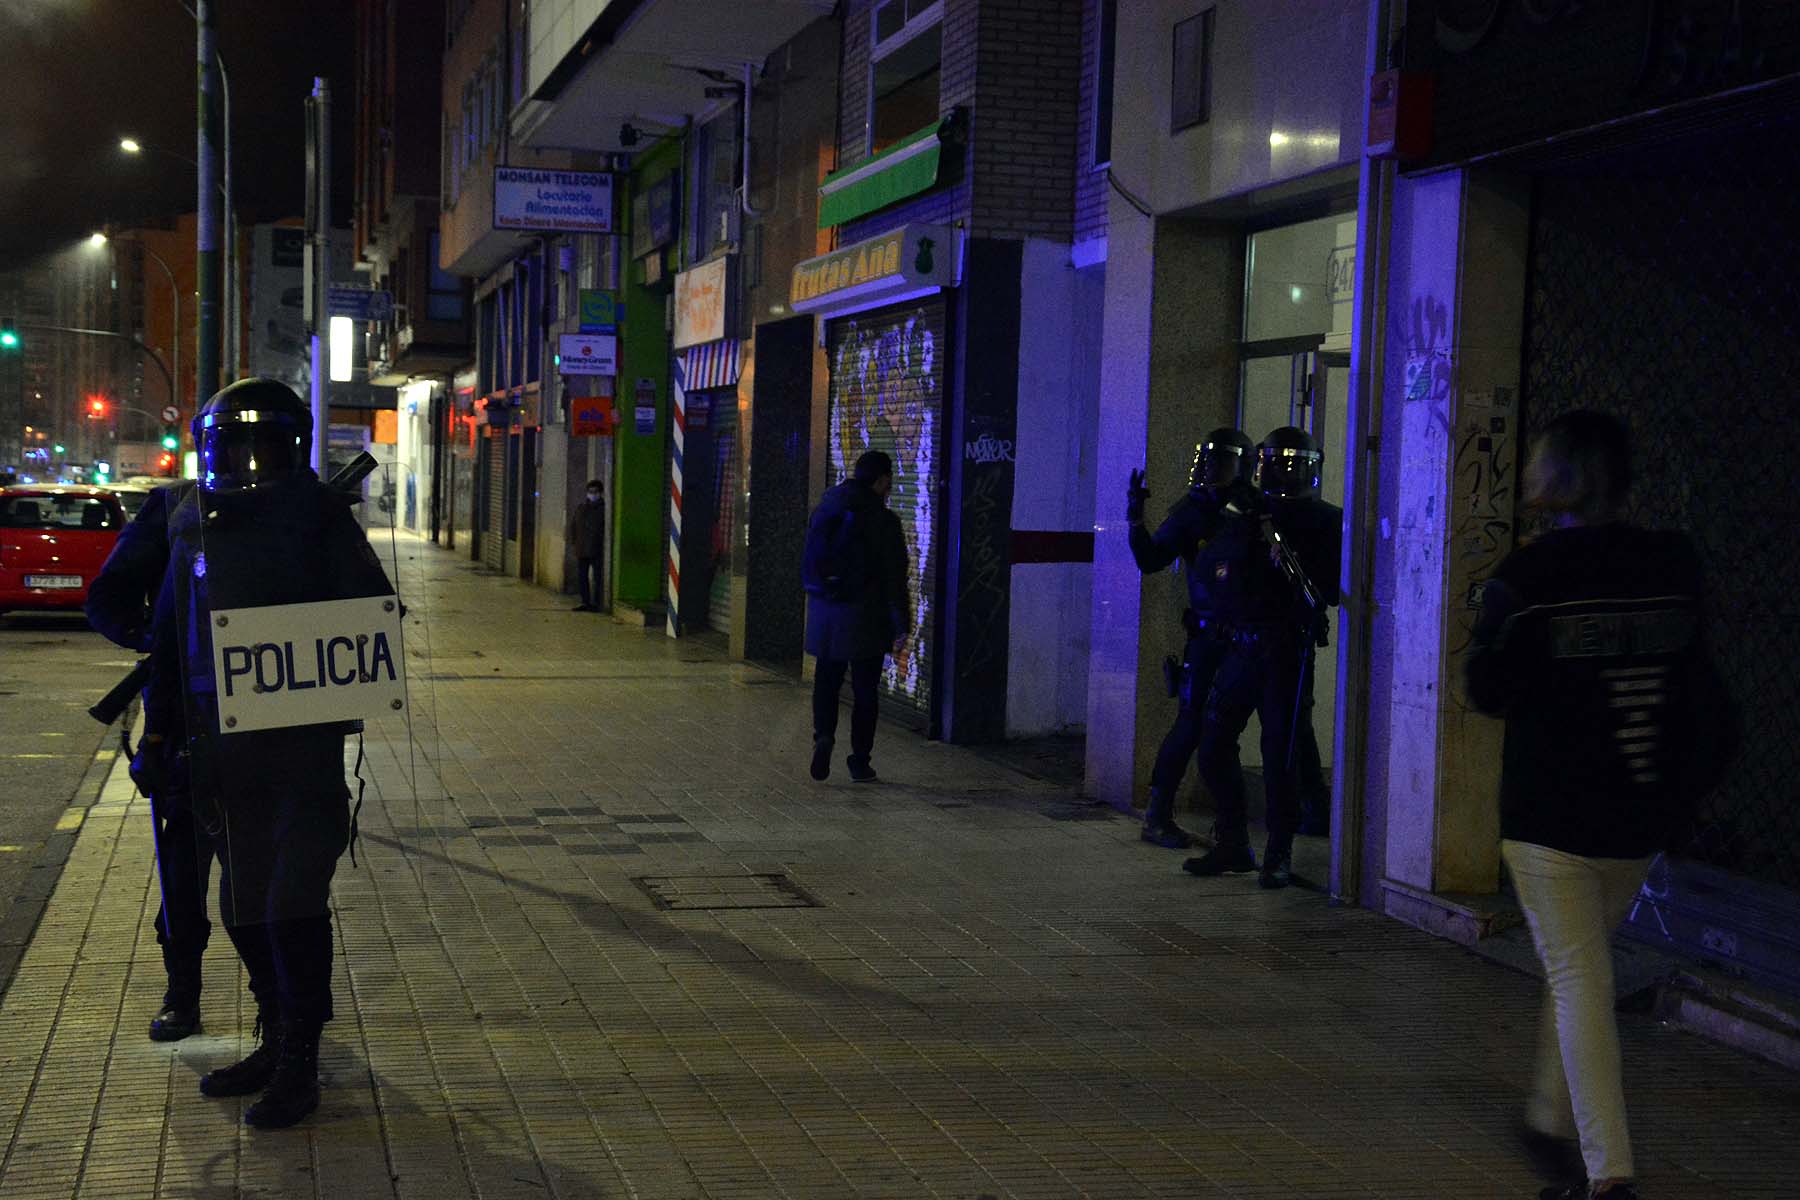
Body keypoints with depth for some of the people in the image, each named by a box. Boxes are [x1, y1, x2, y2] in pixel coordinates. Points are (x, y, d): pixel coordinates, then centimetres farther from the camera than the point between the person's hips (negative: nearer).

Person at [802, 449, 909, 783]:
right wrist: (900, 623, -4)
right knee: (864, 690, 6)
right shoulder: (883, 521, -12)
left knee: (826, 681, 14)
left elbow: (809, 565, 11)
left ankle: (823, 734, -11)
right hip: (865, 619, -4)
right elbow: (894, 577, -11)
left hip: (824, 615, 4)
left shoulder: (823, 512, 5)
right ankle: (859, 761, 10)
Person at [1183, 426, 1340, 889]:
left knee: (1280, 755, -5)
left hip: (1287, 652, -5)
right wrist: (1241, 535, -16)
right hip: (1241, 647, 5)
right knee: (1214, 747, 6)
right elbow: (1208, 565, 2)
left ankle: (1279, 856, 7)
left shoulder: (1325, 520, -1)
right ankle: (1234, 847, 19)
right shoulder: (1244, 512, 11)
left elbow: (1339, 586, -8)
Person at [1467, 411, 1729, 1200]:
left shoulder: (1528, 574, -15)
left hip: (1549, 810, -5)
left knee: (1579, 980, -1)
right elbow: (1693, 681, 9)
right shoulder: (1676, 566, -2)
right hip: (1640, 814, 5)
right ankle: (1553, 1115, 36)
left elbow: (1488, 690, -6)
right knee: (1583, 966, 22)